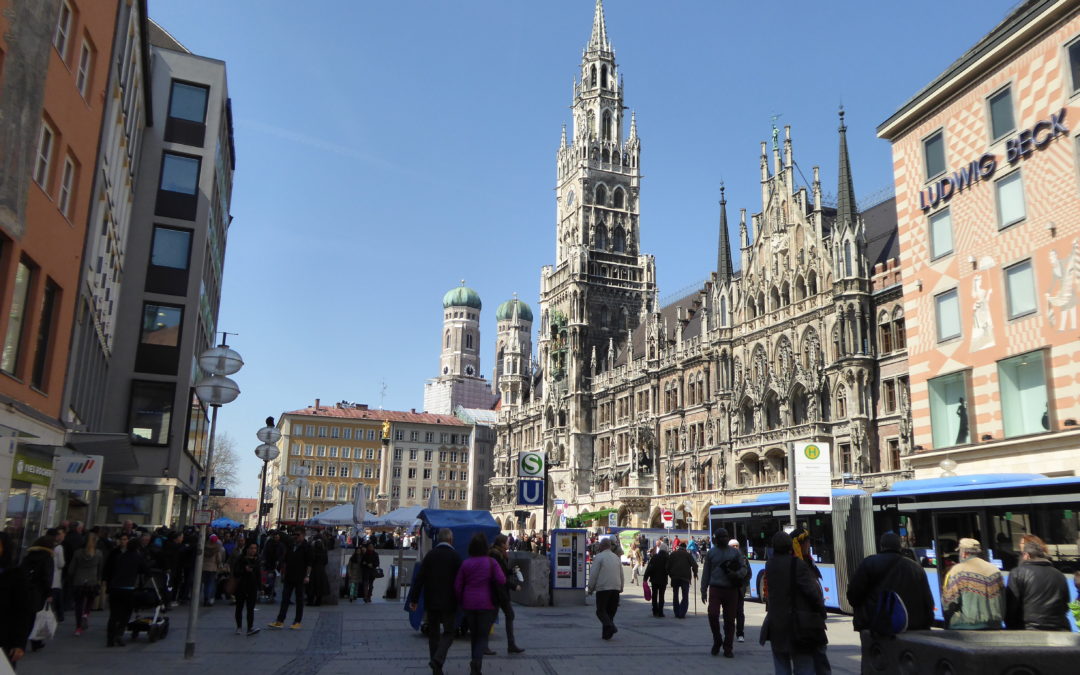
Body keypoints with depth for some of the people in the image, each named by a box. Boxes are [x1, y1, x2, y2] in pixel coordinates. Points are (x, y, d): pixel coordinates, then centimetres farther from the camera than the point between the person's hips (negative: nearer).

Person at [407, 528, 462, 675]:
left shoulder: (430, 555, 0)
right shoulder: (455, 557, -7)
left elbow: (419, 578, -2)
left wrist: (413, 599, 2)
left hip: (431, 602, 3)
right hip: (449, 603, -3)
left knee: (433, 634, 13)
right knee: (448, 633, 6)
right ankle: (438, 659, -17)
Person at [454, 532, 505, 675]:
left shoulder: (465, 564, -1)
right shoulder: (491, 563, -7)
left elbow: (457, 585, 0)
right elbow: (502, 580, -16)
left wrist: (461, 602, 13)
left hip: (469, 604, 3)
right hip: (486, 604, -2)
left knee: (474, 634, 17)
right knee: (483, 635, 4)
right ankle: (477, 660, -20)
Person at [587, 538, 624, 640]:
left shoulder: (599, 557, -5)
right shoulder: (617, 557, 14)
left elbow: (593, 574, -8)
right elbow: (621, 575, 19)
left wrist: (590, 588, -1)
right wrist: (621, 588, 28)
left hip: (603, 588, -6)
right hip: (615, 588, 6)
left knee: (601, 610, -1)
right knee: (611, 611, 12)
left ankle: (610, 626, -23)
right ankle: (606, 634, 10)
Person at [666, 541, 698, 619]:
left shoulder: (672, 554, 10)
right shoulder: (687, 554, 3)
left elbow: (668, 566, 6)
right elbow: (694, 565, -5)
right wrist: (695, 574, 9)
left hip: (674, 577, 2)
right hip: (685, 577, -2)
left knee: (675, 596, 15)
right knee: (685, 596, 2)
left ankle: (676, 613, 15)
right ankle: (682, 613, -9)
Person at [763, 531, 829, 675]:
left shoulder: (770, 565, 2)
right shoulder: (798, 564, -16)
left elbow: (769, 590, 8)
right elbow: (812, 590, -15)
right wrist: (821, 611, -4)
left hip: (776, 624, 5)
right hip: (799, 624, -5)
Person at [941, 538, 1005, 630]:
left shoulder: (957, 571, -8)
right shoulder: (995, 570, 10)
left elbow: (948, 602, -8)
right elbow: (1003, 602, 14)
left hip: (964, 627, -6)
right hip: (993, 627, 6)